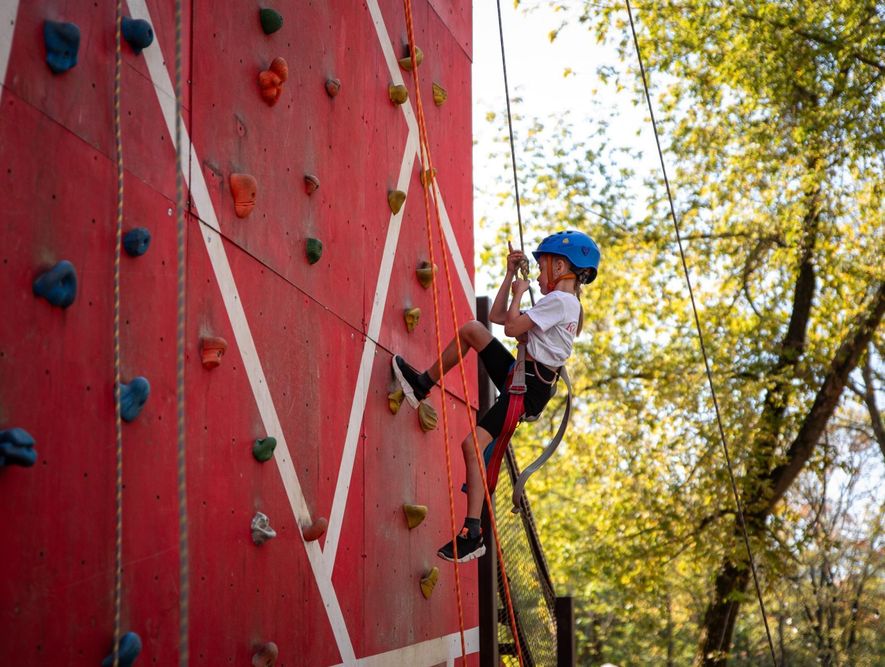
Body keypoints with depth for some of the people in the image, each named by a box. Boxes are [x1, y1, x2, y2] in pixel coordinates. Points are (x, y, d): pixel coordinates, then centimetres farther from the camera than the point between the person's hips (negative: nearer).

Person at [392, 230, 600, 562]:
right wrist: (510, 274, 19)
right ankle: (423, 383, 21)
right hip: (519, 374, 10)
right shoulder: (565, 303, 18)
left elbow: (512, 327, -20)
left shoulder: (559, 300, -14)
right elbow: (496, 316, 22)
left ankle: (473, 533, -16)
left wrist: (519, 293, -3)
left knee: (473, 444, -17)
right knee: (471, 329, 11)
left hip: (529, 389, -10)